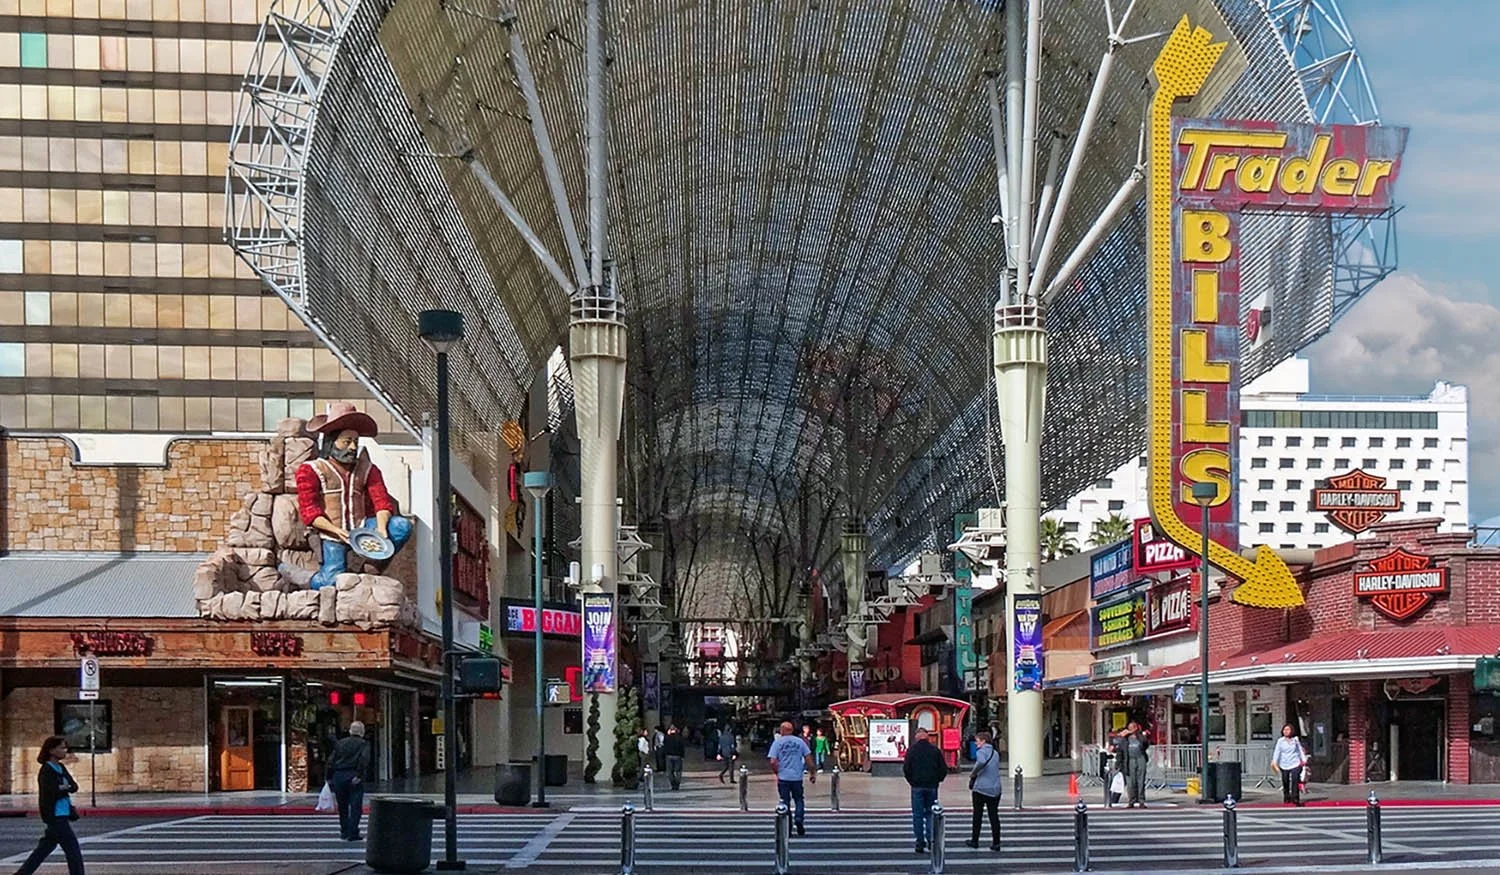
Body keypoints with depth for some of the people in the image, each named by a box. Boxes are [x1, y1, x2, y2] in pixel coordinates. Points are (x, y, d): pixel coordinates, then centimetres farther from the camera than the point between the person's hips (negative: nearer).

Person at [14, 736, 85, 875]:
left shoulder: (60, 768, 13)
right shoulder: (46, 771, -13)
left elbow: (74, 786, 5)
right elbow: (54, 793, -22)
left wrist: (64, 788, -14)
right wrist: (66, 789, -7)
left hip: (63, 816, 9)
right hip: (55, 817, -9)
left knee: (44, 849, 15)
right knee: (73, 849, -6)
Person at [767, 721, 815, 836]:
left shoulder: (777, 742, -3)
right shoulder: (800, 741, 2)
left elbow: (772, 762, -10)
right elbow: (808, 758, 1)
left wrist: (777, 773, 5)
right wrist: (812, 773, 9)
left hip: (783, 777, -1)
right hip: (797, 777, 1)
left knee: (785, 801, 6)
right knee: (799, 800, 14)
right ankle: (799, 818, -10)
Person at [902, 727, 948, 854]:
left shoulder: (912, 750, -5)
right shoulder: (935, 750, 0)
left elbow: (906, 768, -7)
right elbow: (944, 769, 2)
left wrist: (911, 781, 7)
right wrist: (937, 780, 13)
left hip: (917, 787, -2)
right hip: (932, 787, 2)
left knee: (918, 815, 3)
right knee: (931, 813, 10)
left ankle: (920, 843, 2)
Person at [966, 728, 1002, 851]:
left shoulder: (981, 751, -9)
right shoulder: (995, 753, 13)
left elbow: (981, 762, -30)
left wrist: (973, 773, -15)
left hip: (981, 789, -5)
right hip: (995, 789, 5)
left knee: (977, 814, 7)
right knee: (994, 816, 5)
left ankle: (974, 840, 15)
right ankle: (996, 843, 2)